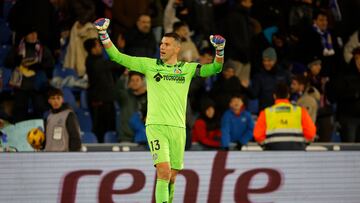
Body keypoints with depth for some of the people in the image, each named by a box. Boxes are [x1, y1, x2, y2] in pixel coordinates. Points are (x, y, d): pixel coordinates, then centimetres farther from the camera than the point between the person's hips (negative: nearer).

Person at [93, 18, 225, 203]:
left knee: (171, 178, 6)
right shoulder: (149, 65, 8)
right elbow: (117, 57, 7)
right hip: (155, 125, -2)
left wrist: (219, 50, -15)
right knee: (164, 172, -19)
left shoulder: (188, 68, 11)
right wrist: (103, 34, -3)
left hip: (178, 128, 2)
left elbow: (215, 68, 3)